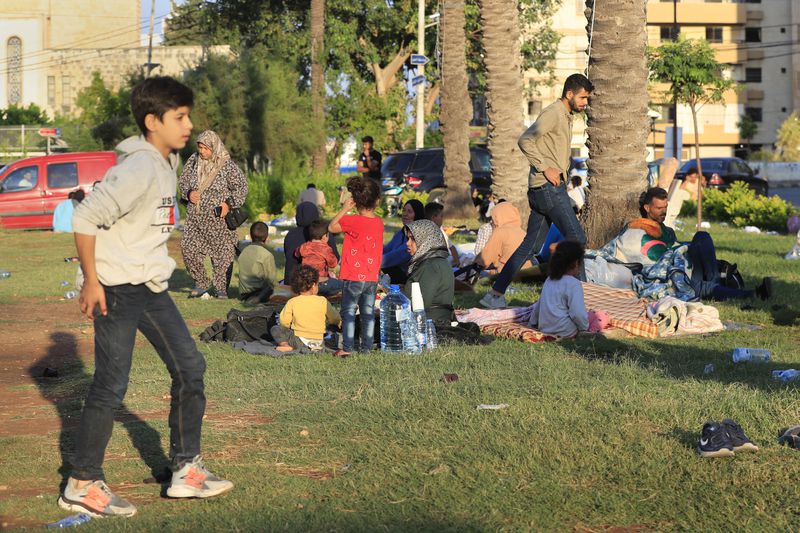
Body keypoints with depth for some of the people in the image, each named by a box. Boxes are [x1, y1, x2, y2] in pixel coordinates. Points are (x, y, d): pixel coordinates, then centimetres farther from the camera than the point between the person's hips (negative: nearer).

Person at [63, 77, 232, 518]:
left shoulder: (165, 162, 8)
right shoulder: (139, 169, -21)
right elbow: (85, 218, -23)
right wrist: (91, 282, -18)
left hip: (151, 287, 10)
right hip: (117, 291, -9)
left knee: (189, 367, 9)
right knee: (111, 386, -4)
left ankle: (186, 470, 18)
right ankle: (82, 485, 7)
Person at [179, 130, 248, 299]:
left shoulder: (227, 165, -8)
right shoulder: (193, 161, 5)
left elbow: (241, 187, -2)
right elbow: (183, 180, 18)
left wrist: (229, 204, -14)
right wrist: (188, 193, -3)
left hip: (218, 218, -4)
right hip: (195, 217, 4)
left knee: (222, 253, -1)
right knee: (188, 248, -1)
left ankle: (222, 289, 9)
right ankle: (201, 284, 15)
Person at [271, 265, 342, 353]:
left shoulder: (292, 303, -8)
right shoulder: (323, 302, -4)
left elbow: (283, 323, -4)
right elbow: (335, 319, 10)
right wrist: (339, 322, 34)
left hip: (300, 342, -3)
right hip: (319, 344, 3)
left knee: (275, 329, 11)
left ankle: (285, 345, -13)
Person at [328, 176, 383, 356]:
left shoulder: (353, 221, -17)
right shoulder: (379, 222, 0)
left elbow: (331, 227, -6)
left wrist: (345, 209, -4)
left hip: (353, 277, -5)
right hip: (372, 278, 5)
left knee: (348, 312, 2)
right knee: (368, 313, 12)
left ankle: (347, 348, 0)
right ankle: (367, 347, 15)